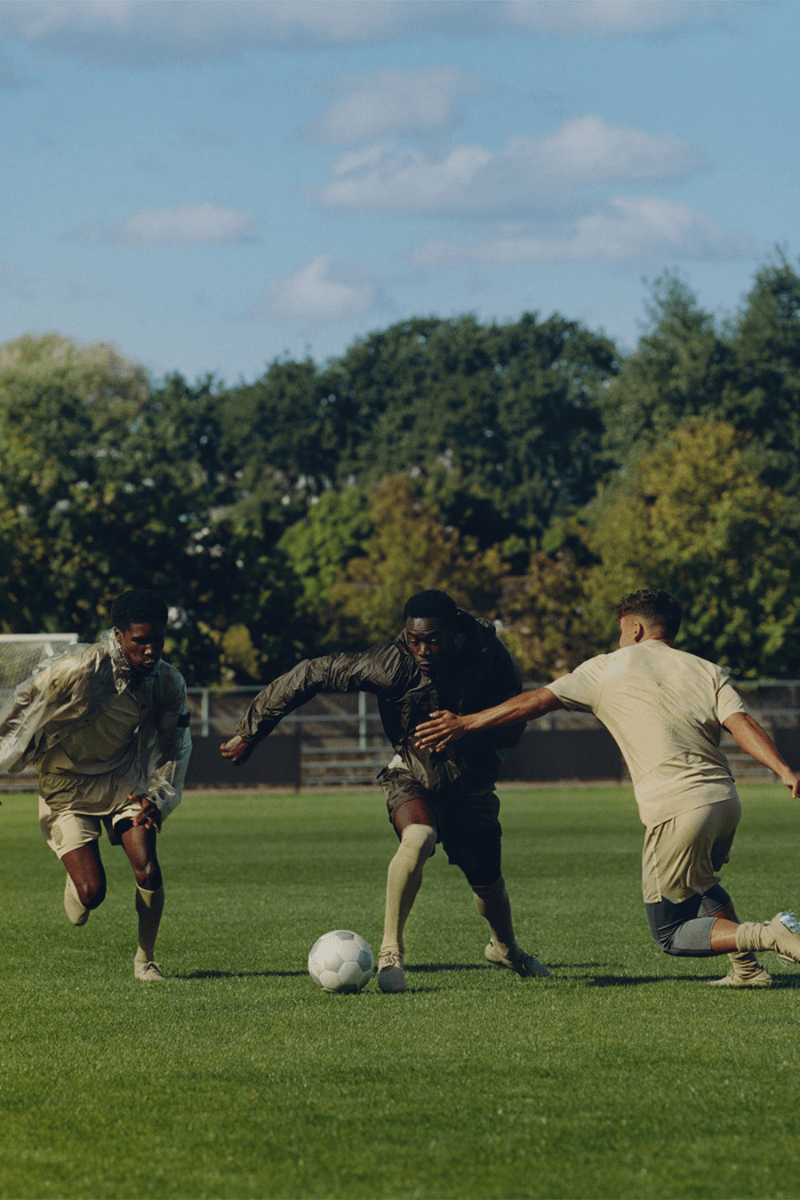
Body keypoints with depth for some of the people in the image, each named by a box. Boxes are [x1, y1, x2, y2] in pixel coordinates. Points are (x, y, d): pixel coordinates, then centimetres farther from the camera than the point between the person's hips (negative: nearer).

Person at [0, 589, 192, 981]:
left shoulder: (168, 683, -12)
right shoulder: (80, 669, -28)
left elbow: (174, 749, 5)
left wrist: (157, 799, -8)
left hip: (122, 779, 3)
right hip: (67, 785, -3)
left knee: (148, 871, -16)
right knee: (93, 892, -13)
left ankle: (145, 960, 8)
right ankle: (75, 886, 28)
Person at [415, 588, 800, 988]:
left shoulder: (609, 670, 9)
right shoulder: (707, 671, 17)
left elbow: (537, 701, 8)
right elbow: (741, 723, 0)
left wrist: (464, 724, 12)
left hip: (676, 808, -6)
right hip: (725, 799, 6)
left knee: (671, 935, 6)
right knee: (699, 883, 36)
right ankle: (746, 970, 22)